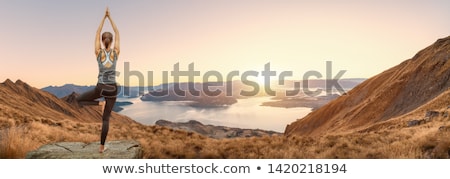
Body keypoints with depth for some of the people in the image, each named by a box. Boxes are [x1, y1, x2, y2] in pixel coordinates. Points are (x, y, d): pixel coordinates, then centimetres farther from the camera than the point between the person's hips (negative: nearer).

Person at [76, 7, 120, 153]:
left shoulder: (99, 52, -4)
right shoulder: (116, 52, -3)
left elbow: (97, 33, 6)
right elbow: (117, 33, 7)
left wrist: (104, 17, 10)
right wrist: (110, 17, 10)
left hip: (100, 88, -1)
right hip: (112, 89, 2)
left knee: (79, 100, 25)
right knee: (106, 118, 8)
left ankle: (99, 103, 0)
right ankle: (101, 146, 7)